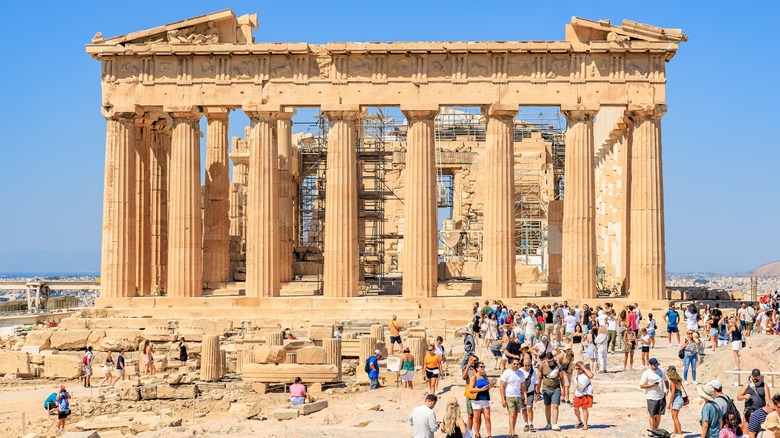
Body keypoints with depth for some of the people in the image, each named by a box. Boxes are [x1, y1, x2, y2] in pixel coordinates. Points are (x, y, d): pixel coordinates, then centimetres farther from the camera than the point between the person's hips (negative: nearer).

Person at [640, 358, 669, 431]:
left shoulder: (661, 371, 4)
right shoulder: (646, 373, -10)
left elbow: (666, 380, 19)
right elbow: (641, 386, -8)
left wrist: (667, 389, 2)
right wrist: (652, 385, -20)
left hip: (661, 397, 4)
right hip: (651, 398, -4)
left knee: (659, 414, 9)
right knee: (652, 415, 0)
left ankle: (656, 429, 21)